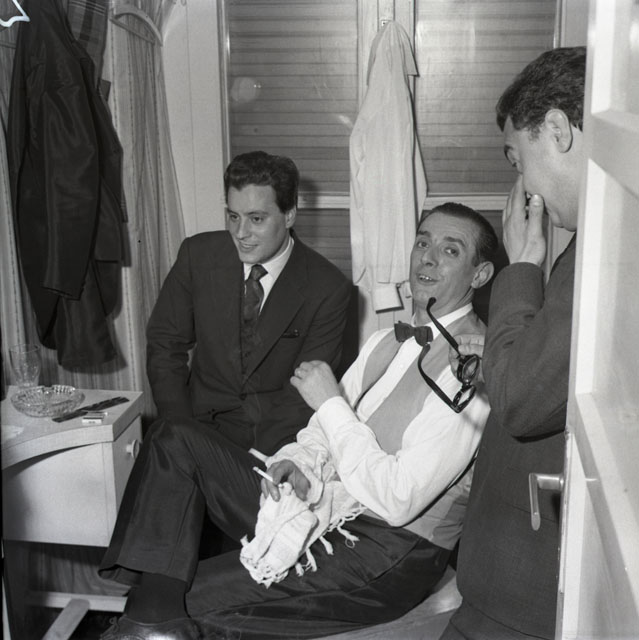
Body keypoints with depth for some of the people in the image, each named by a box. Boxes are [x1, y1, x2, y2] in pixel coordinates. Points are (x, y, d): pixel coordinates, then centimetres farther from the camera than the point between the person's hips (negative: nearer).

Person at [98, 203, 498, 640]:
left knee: (193, 599, -21)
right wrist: (297, 461, -8)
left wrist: (329, 402, -16)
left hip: (389, 551, -9)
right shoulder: (388, 341, 14)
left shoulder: (474, 367, -16)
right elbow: (325, 431, 16)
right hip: (318, 504, 9)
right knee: (174, 439, -5)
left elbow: (397, 500, -23)